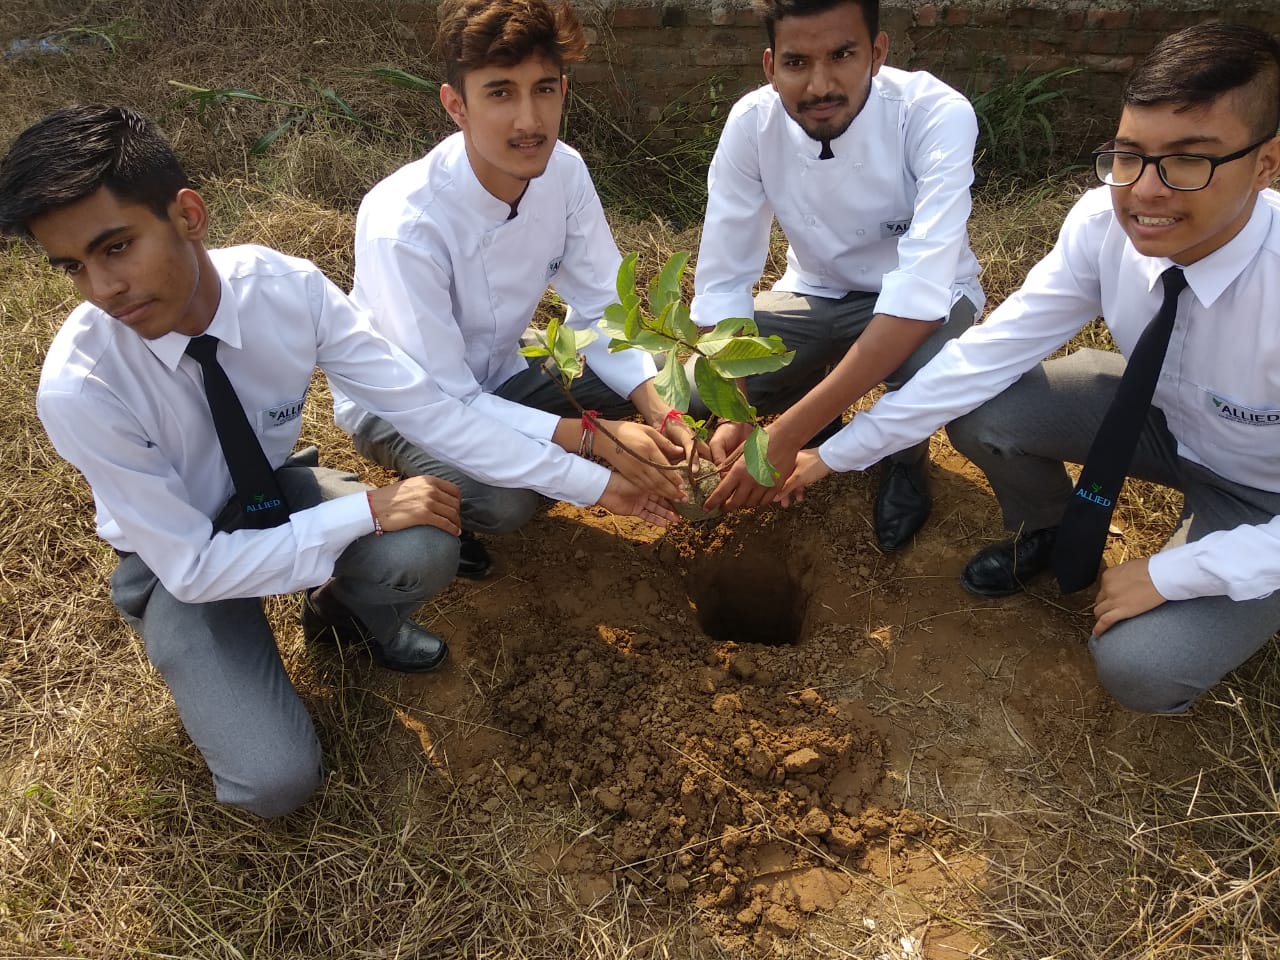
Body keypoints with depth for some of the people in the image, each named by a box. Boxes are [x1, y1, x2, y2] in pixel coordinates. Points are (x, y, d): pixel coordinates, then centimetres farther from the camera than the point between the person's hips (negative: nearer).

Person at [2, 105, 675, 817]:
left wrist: (592, 482, -22)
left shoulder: (287, 286, -25)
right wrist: (370, 510, -31)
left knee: (424, 551, -28)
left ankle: (354, 615, 9)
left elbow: (423, 405, -22)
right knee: (278, 780, -20)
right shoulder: (79, 389, -32)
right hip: (180, 563, -2)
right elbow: (193, 564, -26)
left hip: (276, 489, 3)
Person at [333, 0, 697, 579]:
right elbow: (442, 403, -30)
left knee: (645, 409, -12)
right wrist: (596, 437, -36)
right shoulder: (403, 223, -34)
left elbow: (599, 312, -10)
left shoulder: (564, 171, -17)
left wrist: (655, 408, -28)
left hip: (495, 377, 6)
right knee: (504, 500, -32)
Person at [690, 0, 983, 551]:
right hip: (816, 294, 3)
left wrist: (786, 436, -46)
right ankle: (821, 418, 13)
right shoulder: (751, 123, -20)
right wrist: (732, 415, -34)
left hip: (921, 302, -2)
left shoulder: (939, 116, -30)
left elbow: (920, 292, -39)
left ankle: (907, 451, 0)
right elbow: (721, 282, -17)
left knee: (933, 368, -38)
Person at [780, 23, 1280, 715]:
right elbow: (991, 349, -22)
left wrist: (1167, 575, -25)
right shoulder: (1106, 220, -24)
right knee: (979, 413, -19)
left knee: (1139, 668, -23)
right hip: (1163, 410, 4)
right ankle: (1048, 534, 13)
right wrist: (836, 453, -23)